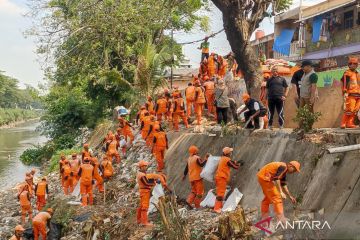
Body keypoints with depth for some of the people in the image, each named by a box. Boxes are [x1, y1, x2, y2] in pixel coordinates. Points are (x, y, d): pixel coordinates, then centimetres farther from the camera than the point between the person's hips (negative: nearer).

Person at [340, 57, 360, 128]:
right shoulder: (347, 73, 0)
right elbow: (344, 83, -9)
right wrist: (345, 92, -19)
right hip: (351, 94, -7)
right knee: (349, 109, -15)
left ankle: (350, 123, 7)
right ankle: (343, 124, -13)